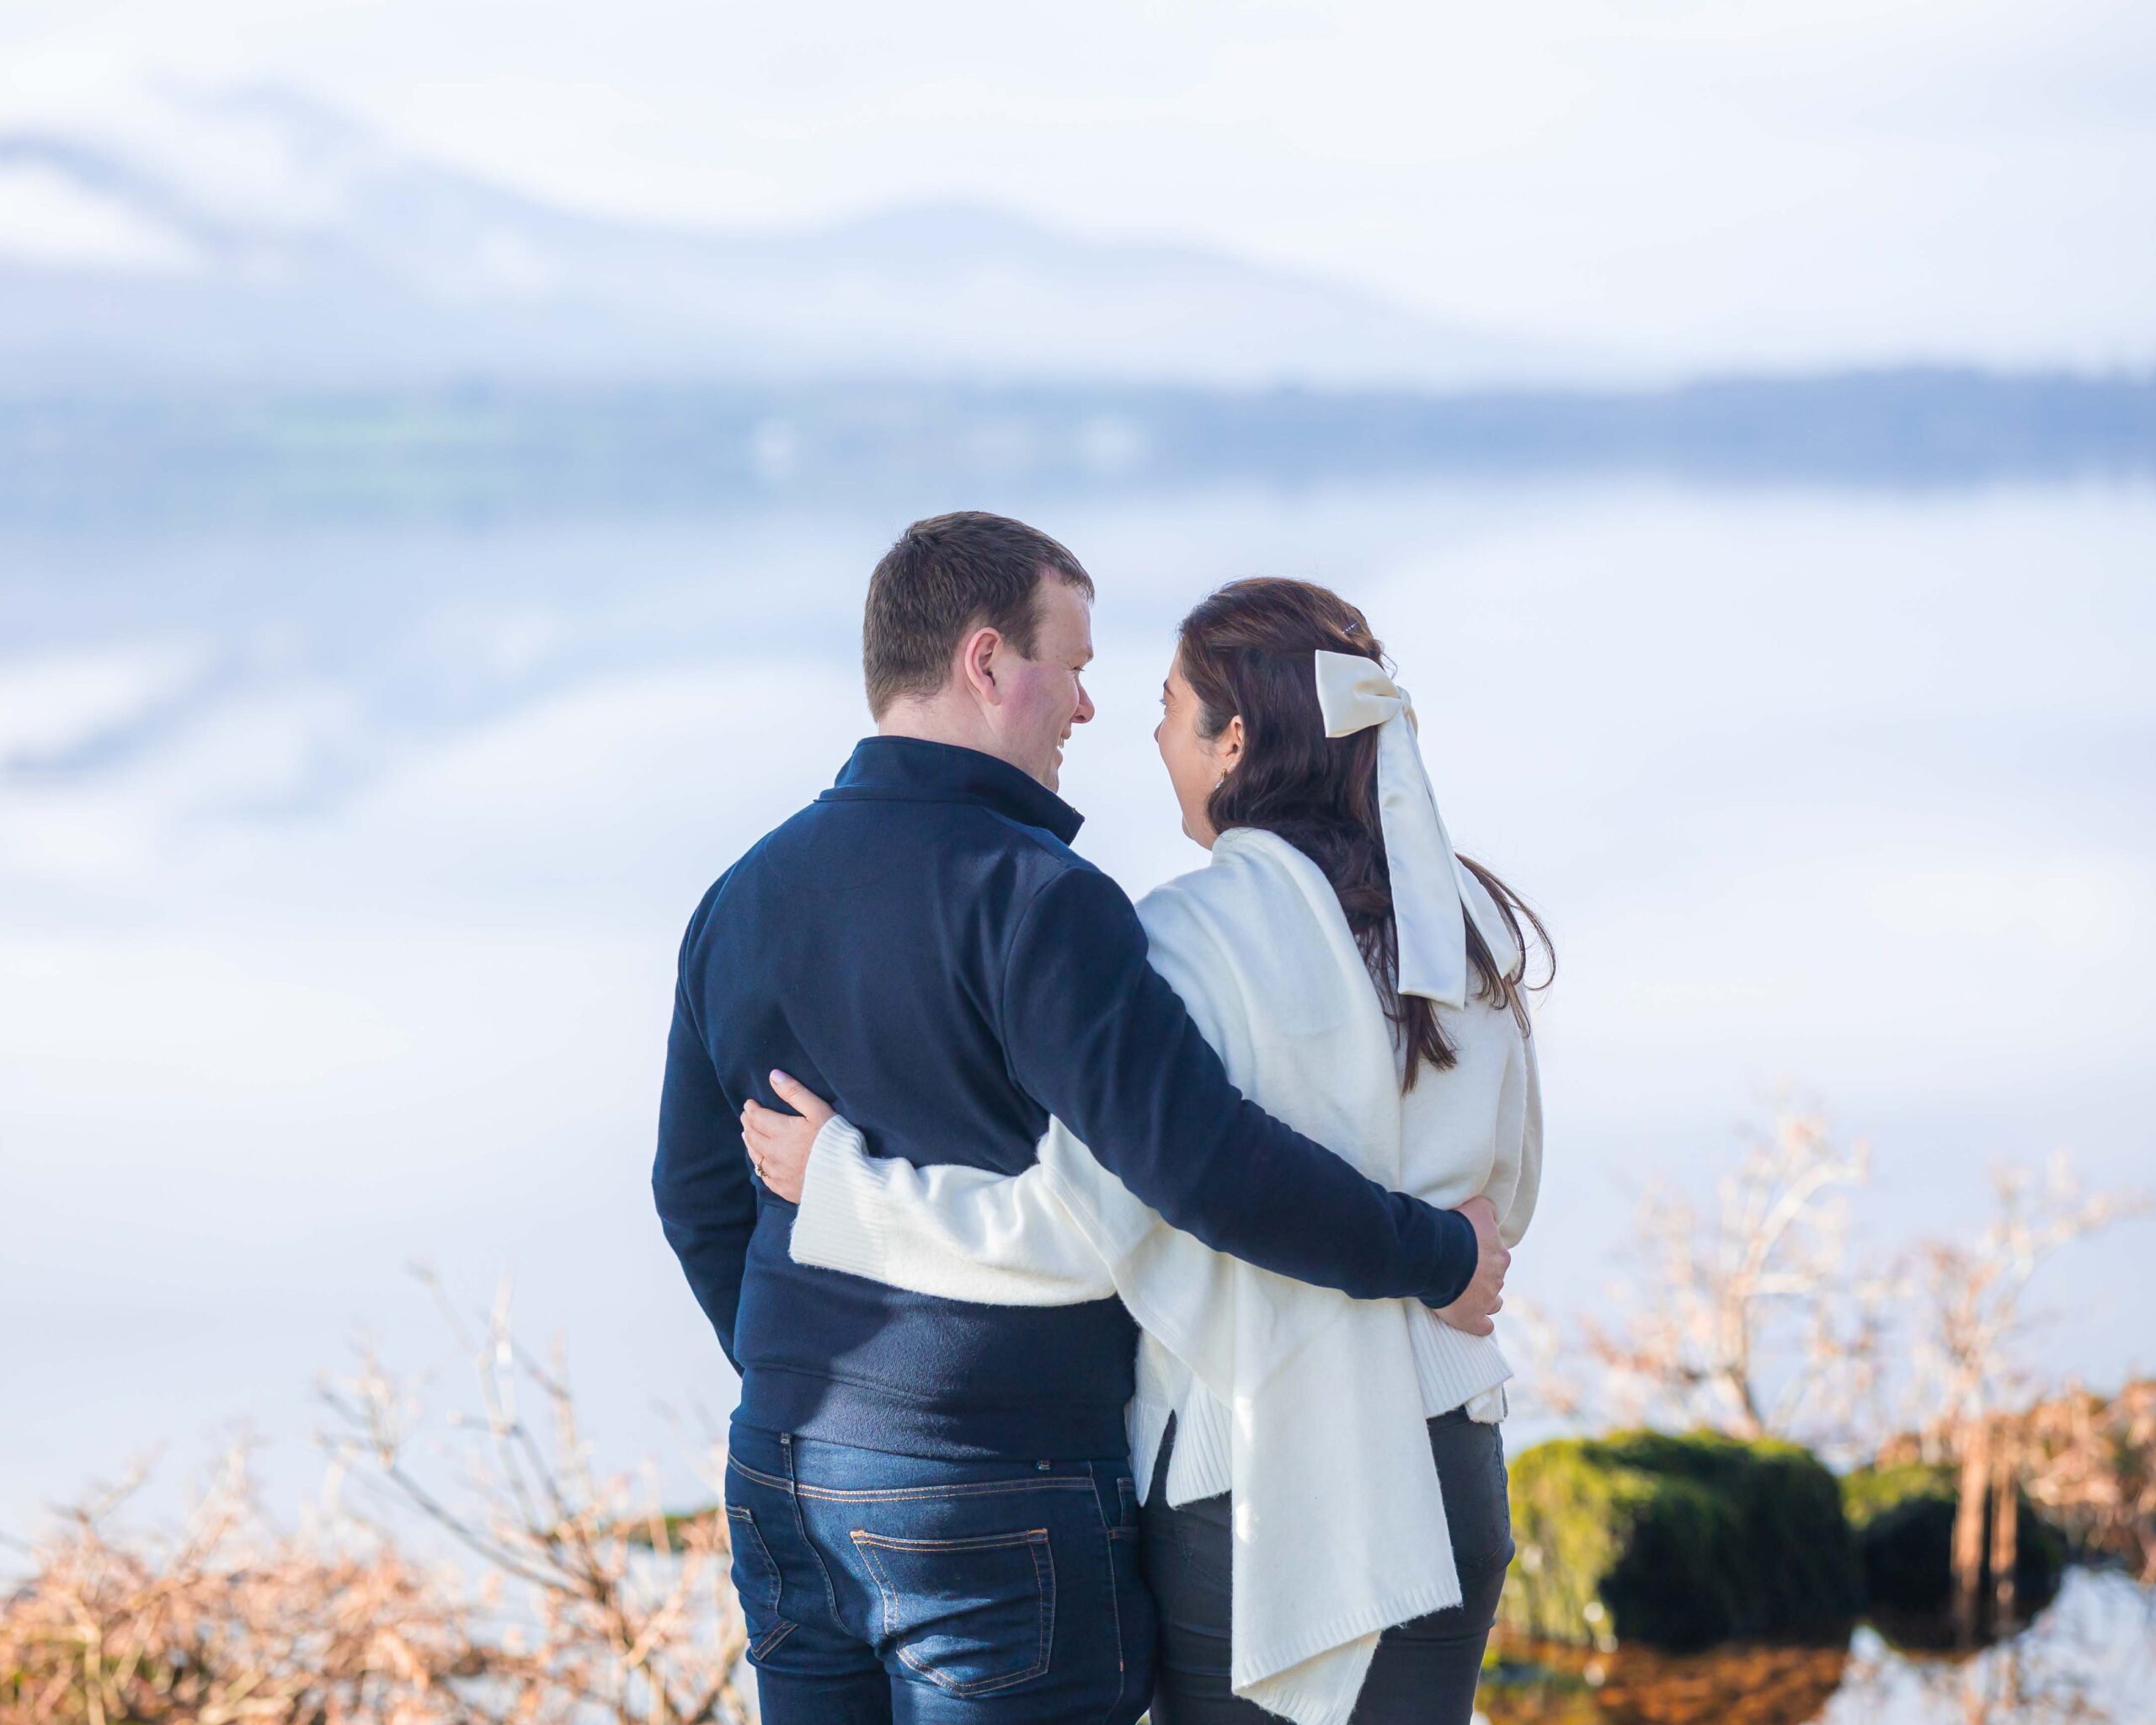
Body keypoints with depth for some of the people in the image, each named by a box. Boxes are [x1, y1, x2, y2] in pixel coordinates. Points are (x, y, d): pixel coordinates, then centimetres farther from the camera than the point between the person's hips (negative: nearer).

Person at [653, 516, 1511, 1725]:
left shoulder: (743, 898, 9)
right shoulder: (1028, 898, -17)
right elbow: (1200, 1159, -25)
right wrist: (1440, 1256, -13)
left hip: (787, 1487, 8)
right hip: (998, 1505, -8)